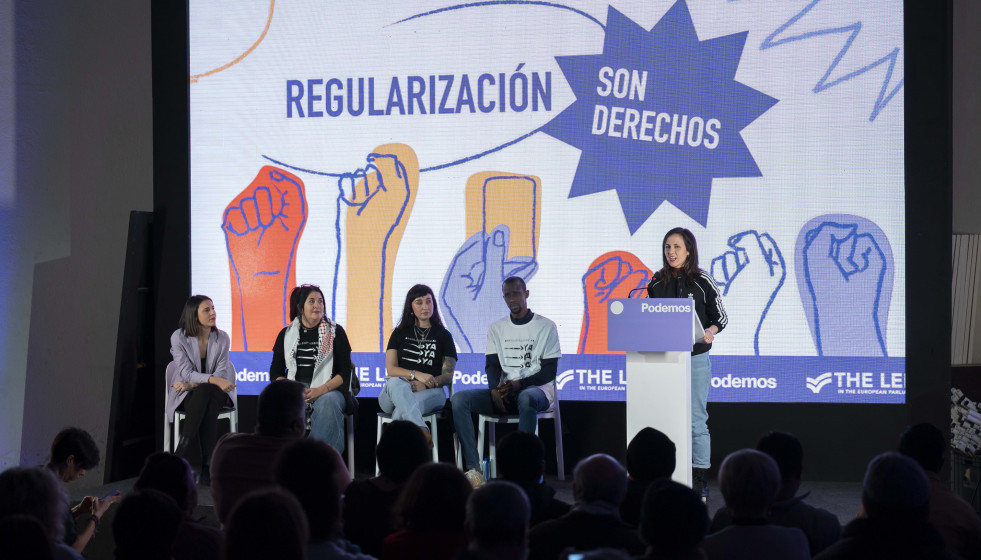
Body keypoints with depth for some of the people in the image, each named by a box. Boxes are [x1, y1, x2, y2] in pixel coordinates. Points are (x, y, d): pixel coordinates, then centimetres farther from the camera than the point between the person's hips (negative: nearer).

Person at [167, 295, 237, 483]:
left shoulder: (222, 338, -3)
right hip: (187, 396, -1)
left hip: (215, 393, 1)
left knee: (205, 393, -35)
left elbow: (221, 373, -7)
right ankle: (208, 465, -35)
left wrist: (193, 384, -21)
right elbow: (187, 373, -16)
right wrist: (213, 380, -32)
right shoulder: (179, 337, -9)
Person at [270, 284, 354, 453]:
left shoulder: (336, 332, 9)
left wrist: (320, 390, -15)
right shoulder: (286, 335, 15)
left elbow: (345, 372, 2)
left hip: (328, 390, -1)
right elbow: (275, 372, 13)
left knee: (327, 403, -38)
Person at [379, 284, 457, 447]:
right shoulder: (400, 334, 20)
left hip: (430, 392, -1)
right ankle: (422, 432, -62)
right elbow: (391, 369, 5)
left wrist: (425, 385, -14)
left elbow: (448, 376, 7)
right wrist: (417, 375, -14)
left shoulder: (443, 336, 17)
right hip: (395, 392, 1)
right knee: (396, 383, -40)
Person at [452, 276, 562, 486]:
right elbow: (492, 365, 9)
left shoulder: (545, 326, 3)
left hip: (536, 389, -4)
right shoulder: (497, 329, 16)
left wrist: (519, 384, -19)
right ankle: (473, 470, -30)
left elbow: (549, 371, -3)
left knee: (526, 398, -43)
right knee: (459, 399, -21)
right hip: (504, 393, 4)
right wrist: (495, 389, -14)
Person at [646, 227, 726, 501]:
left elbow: (721, 318, 2)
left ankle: (699, 481, 3)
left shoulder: (703, 281, -1)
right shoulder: (656, 282, 9)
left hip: (695, 358, -3)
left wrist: (709, 332, -17)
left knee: (696, 419, -2)